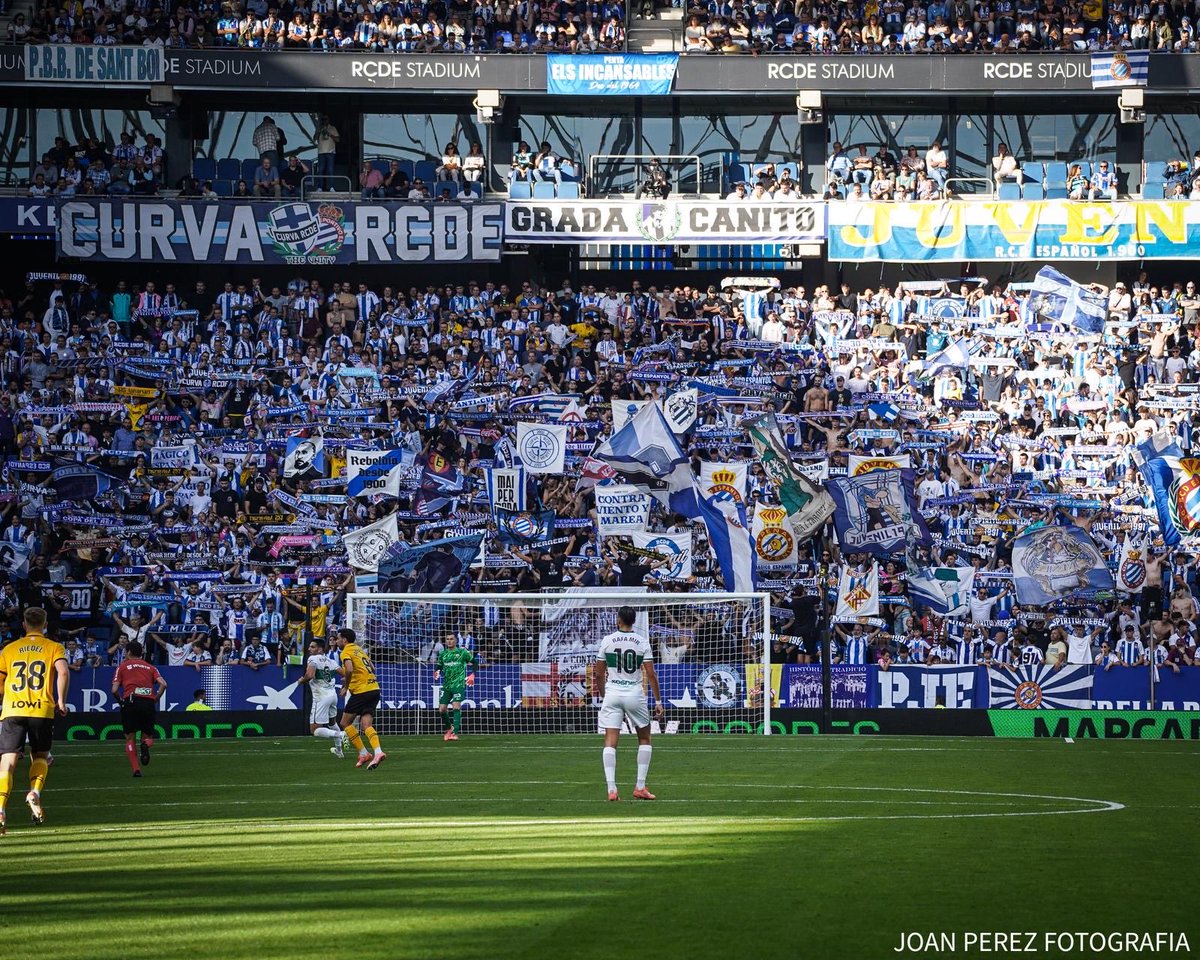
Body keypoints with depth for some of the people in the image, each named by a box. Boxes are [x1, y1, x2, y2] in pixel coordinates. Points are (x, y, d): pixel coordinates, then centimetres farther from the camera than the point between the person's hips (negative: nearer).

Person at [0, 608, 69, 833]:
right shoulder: (54, 647, 8)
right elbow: (63, 672, -10)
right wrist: (61, 701, -1)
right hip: (42, 710, 0)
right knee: (40, 756, 20)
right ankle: (35, 792, -6)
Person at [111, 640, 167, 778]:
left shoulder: (123, 666, 14)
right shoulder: (150, 667, 20)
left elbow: (114, 690, 2)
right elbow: (163, 684, 3)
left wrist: (121, 701, 18)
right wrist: (155, 700, 11)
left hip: (130, 701, -2)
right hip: (148, 702, 2)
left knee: (130, 739, 9)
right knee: (147, 735, 15)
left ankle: (136, 770, -6)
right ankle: (146, 744, -22)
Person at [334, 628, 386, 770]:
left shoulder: (347, 651, -6)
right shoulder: (359, 649, 20)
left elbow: (349, 670, -24)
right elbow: (372, 669, 24)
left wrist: (345, 686, -9)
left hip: (361, 691, -8)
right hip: (374, 689, 8)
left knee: (345, 723, 5)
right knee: (366, 725, 1)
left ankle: (363, 753, -1)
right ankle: (378, 752, -22)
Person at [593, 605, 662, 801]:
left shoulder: (607, 641, 1)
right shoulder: (642, 642, -1)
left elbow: (599, 674, 4)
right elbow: (651, 675, -4)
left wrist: (602, 696, 18)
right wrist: (658, 701, 2)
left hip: (612, 693, 0)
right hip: (635, 695, 0)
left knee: (610, 741, -1)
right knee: (644, 738, 17)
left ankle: (611, 789, -12)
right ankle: (640, 787, 11)